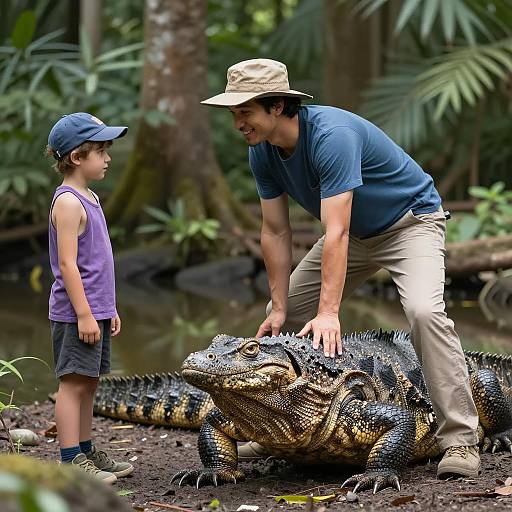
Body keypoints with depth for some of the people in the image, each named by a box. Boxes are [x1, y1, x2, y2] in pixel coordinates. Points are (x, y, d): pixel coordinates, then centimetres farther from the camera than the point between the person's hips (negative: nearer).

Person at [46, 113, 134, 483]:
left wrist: (109, 309, 21)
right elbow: (67, 264, -19)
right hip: (76, 313, -9)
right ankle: (71, 460, -3)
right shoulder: (68, 202, -14)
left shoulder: (88, 198, 15)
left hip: (95, 310, 9)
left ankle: (86, 452, 21)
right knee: (74, 383, -6)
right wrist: (84, 314, -20)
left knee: (89, 383, 13)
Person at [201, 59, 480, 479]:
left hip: (411, 221, -8)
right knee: (284, 315, 4)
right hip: (355, 233, 8)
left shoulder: (330, 134, -35)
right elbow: (275, 231, -4)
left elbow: (336, 231, -39)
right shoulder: (262, 151, -10)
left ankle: (460, 441, -25)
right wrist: (278, 307, -8)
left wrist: (328, 313, -42)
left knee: (424, 310, -30)